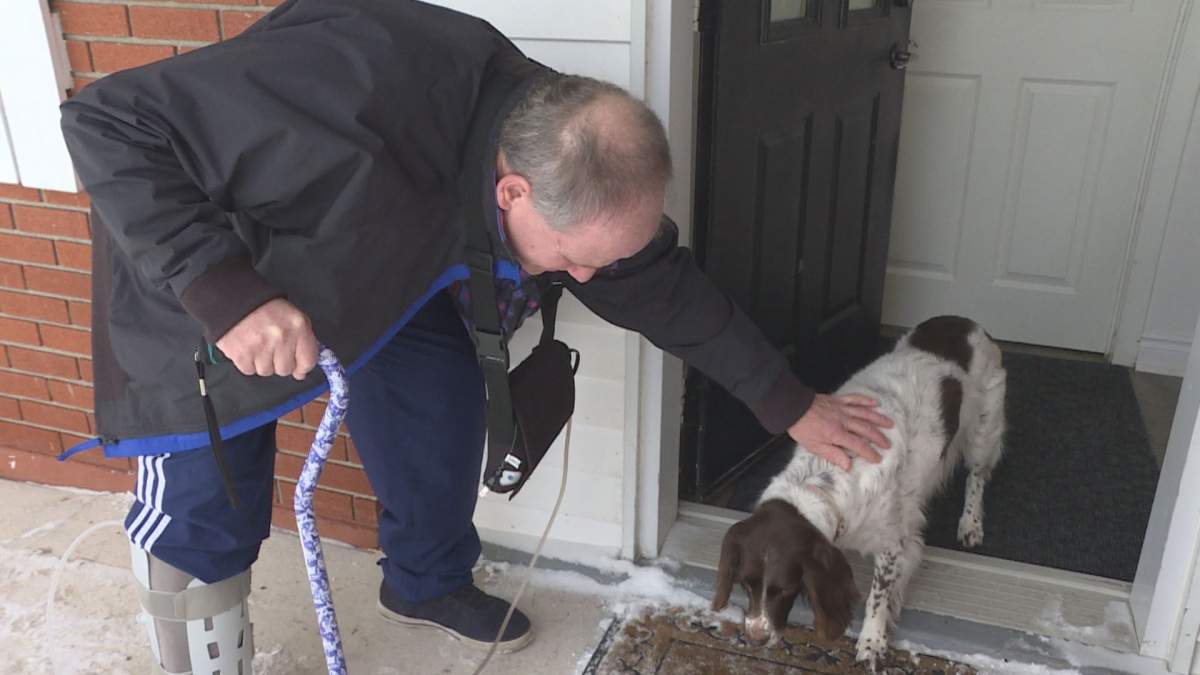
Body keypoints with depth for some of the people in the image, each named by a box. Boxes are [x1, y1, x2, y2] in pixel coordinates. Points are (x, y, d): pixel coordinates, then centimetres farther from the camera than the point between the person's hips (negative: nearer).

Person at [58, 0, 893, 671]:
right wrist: (222, 289, -45)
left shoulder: (574, 168, -23)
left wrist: (790, 404, -1)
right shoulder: (357, 101, -45)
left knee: (440, 402, 5)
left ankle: (427, 584, 32)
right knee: (202, 494, -6)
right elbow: (110, 122, -35)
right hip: (193, 241, -5)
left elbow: (668, 290, -8)